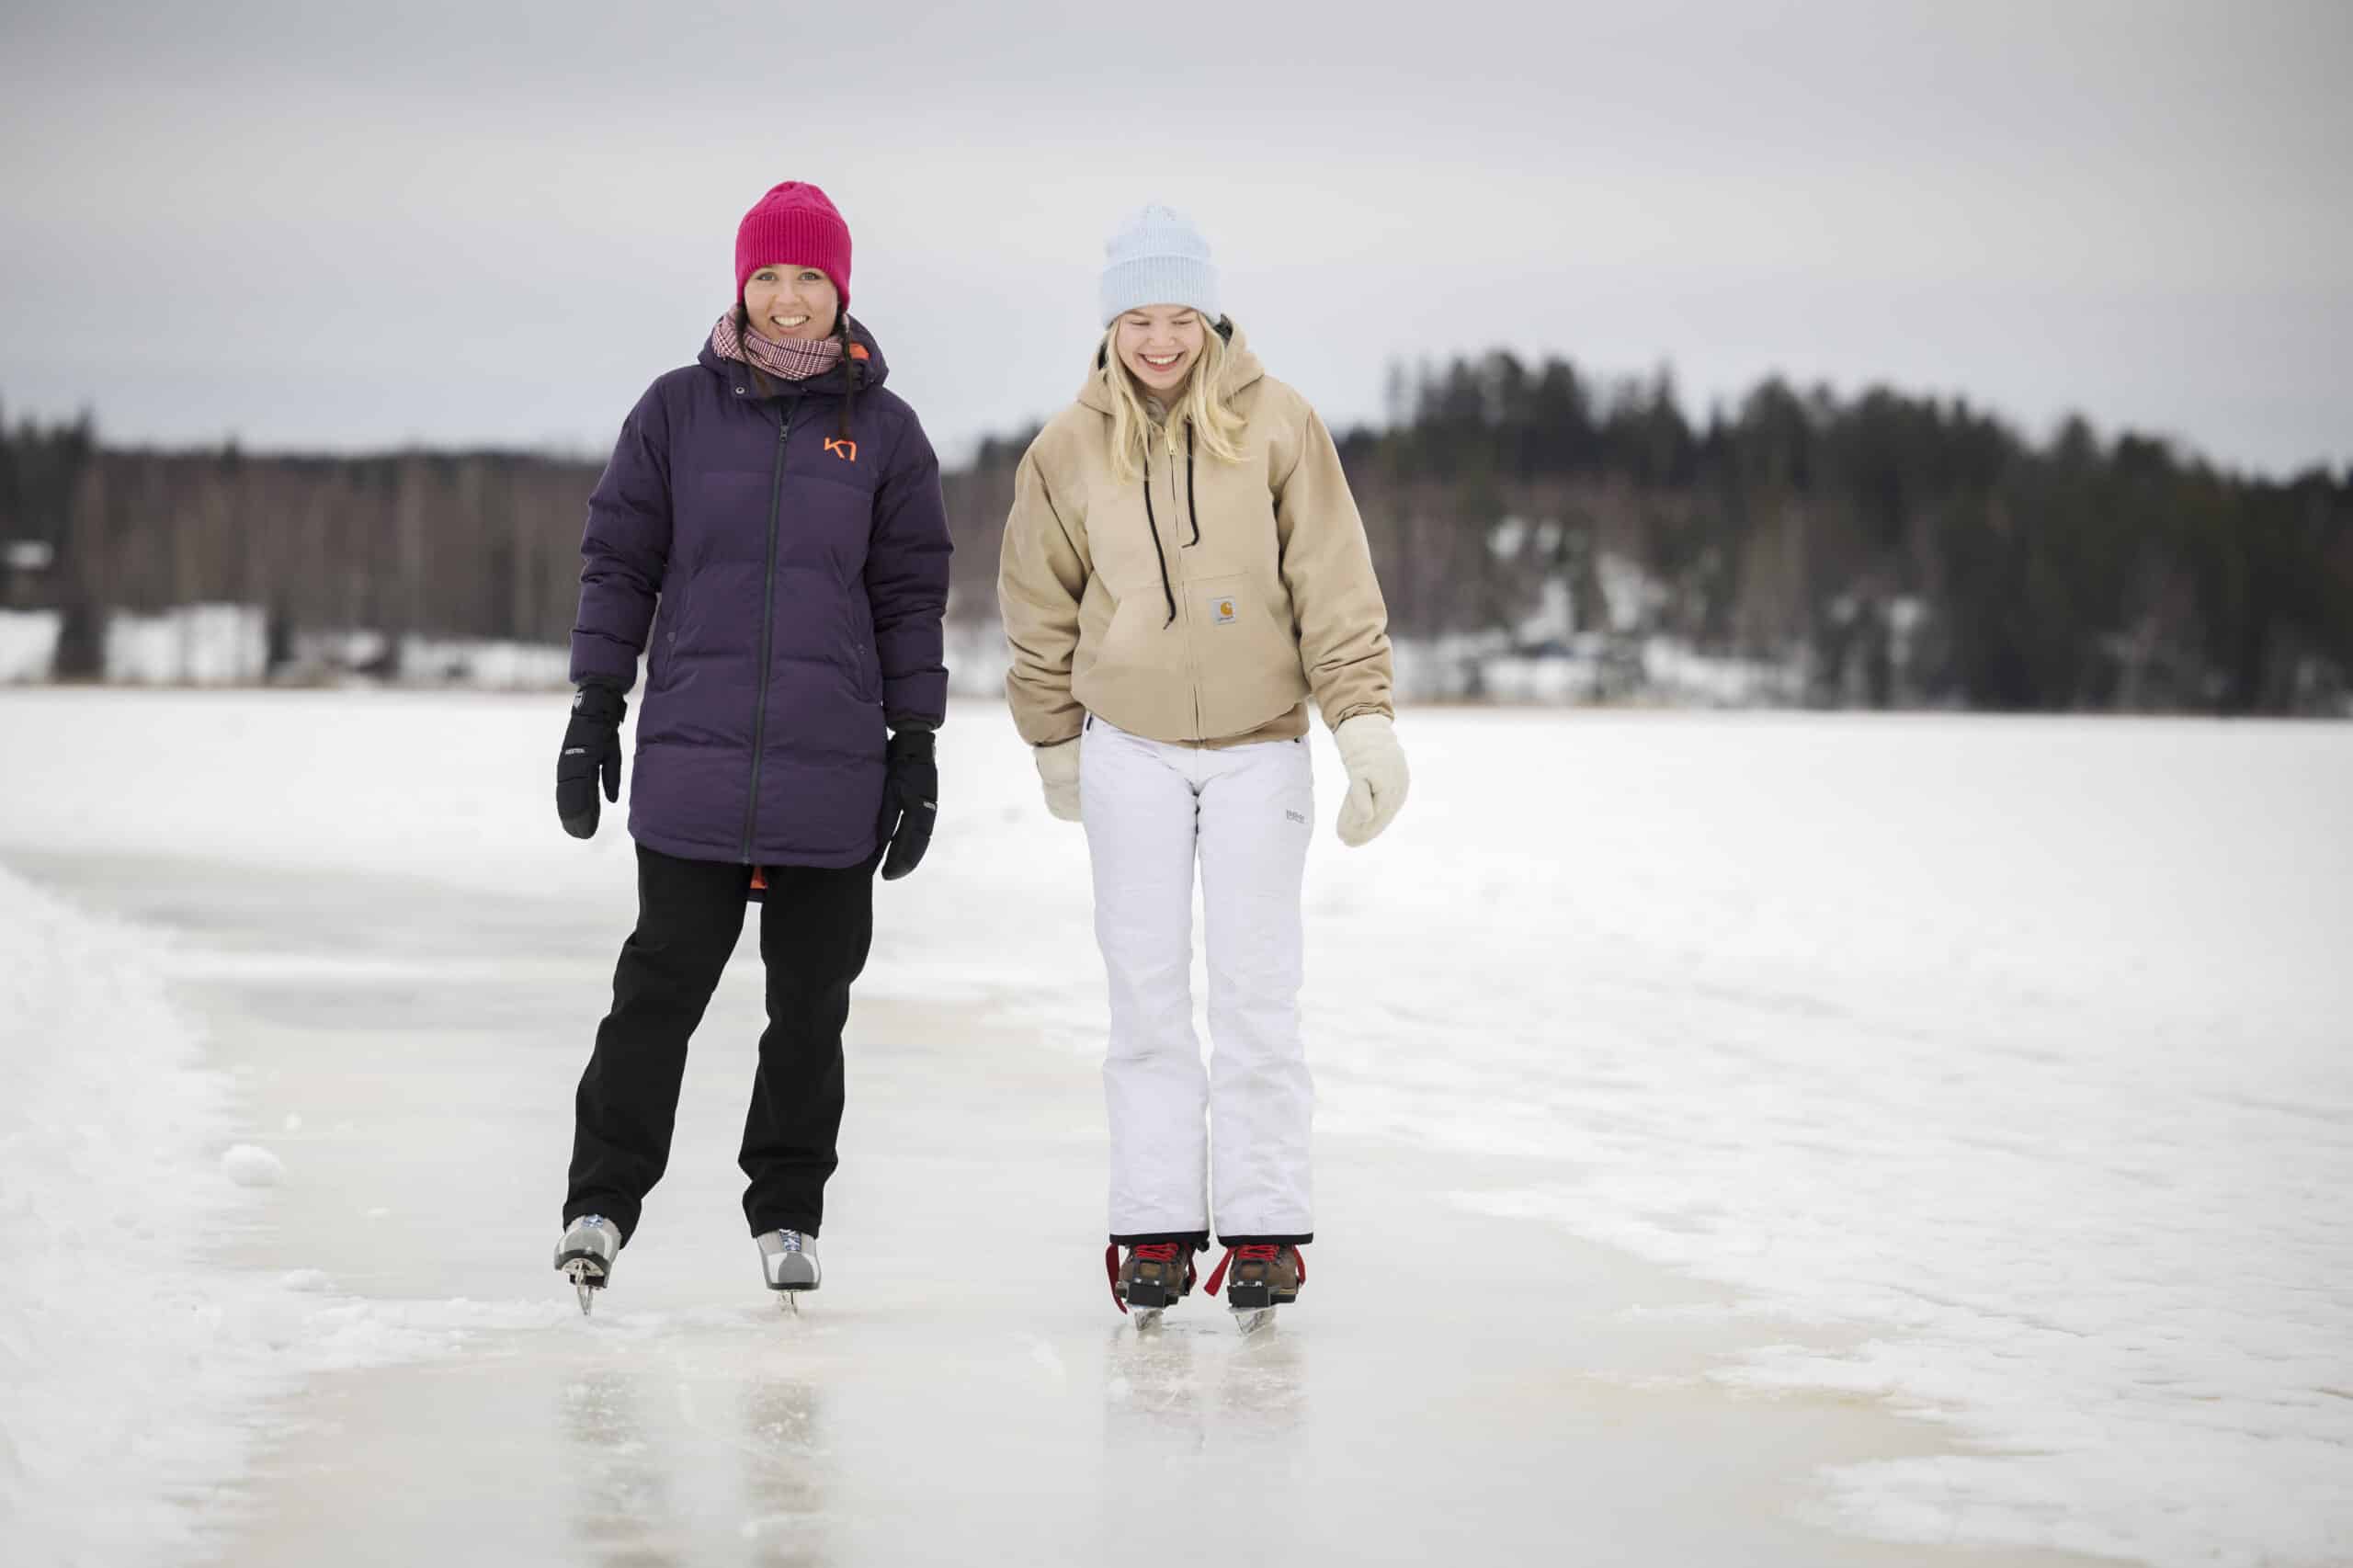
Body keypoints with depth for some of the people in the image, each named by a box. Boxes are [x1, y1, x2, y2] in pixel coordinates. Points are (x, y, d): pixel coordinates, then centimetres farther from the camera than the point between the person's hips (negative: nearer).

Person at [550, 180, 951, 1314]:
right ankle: (601, 1200, 1)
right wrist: (596, 707, 2)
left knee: (811, 998, 6)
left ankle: (789, 1209, 18)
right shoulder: (679, 411, 5)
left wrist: (916, 744, 5)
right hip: (693, 755, -1)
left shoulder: (882, 430, 6)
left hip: (833, 768, 1)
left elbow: (910, 594, 8)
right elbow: (619, 560, 8)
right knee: (662, 984, -5)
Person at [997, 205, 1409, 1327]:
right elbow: (1041, 607, 11)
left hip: (1260, 746, -1)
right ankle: (1155, 1226, 8)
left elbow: (1336, 589, -5)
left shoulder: (1277, 425, -6)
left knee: (1257, 990, -2)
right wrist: (1055, 744, 15)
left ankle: (1263, 1226, 4)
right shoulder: (1070, 448, -1)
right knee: (1147, 990, 3)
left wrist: (1365, 724, -11)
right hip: (1130, 748, 2)